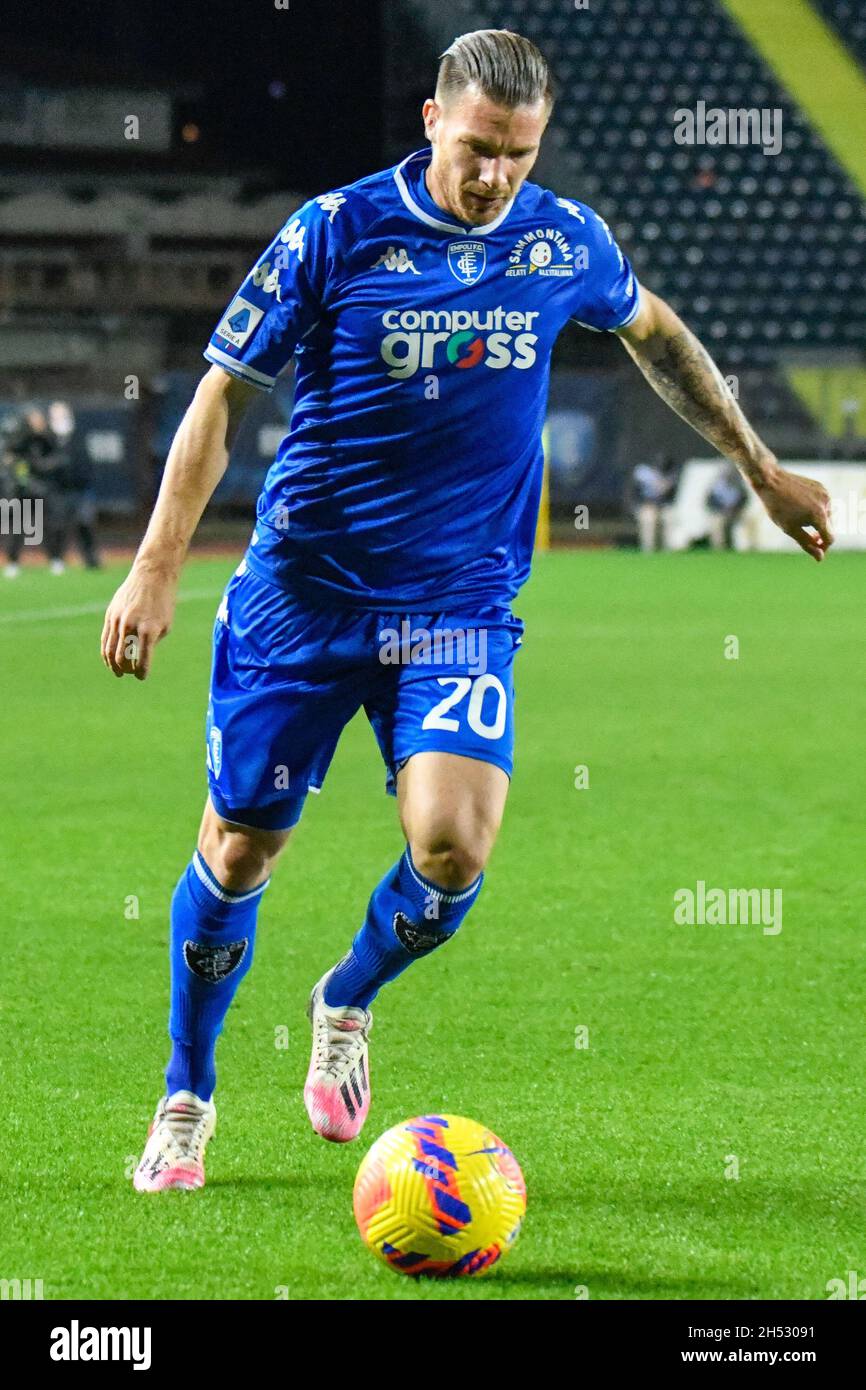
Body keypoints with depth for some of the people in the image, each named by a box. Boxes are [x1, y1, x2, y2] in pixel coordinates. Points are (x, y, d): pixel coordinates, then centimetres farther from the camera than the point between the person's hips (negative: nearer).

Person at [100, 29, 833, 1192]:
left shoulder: (567, 242, 0)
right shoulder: (335, 232, -9)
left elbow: (654, 332, 21)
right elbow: (223, 393, -4)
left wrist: (762, 469, 26)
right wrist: (158, 565, -11)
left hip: (461, 605, 1)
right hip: (301, 594, -1)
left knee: (454, 845, -19)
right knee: (239, 848, 4)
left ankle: (348, 1005, 14)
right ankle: (187, 1097, 26)